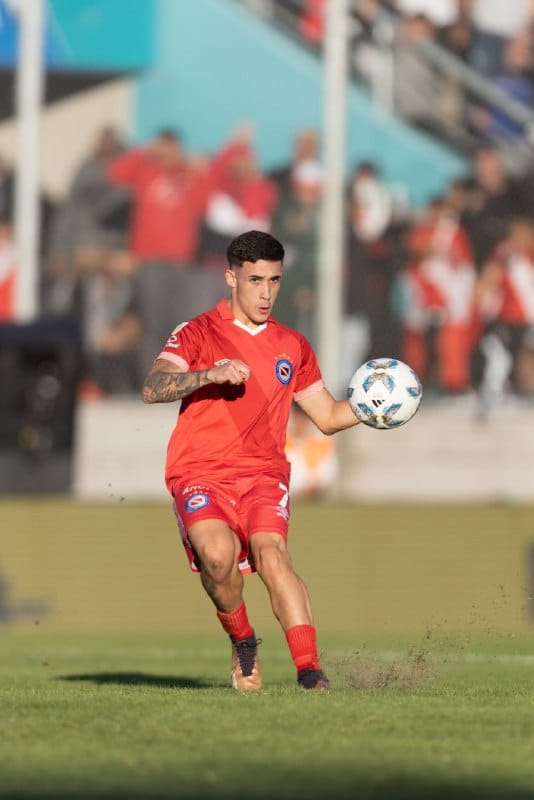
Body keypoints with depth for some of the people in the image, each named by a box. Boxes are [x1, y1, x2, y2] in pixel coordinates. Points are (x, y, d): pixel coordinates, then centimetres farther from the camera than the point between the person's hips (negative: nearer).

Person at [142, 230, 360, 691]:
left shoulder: (293, 346, 19)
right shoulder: (198, 334, 5)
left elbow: (328, 417, 25)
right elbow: (152, 389, -10)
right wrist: (210, 374, -25)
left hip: (264, 474, 2)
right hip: (200, 474, -2)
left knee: (270, 550, -26)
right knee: (218, 552, -30)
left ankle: (309, 668, -33)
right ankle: (241, 640, -2)